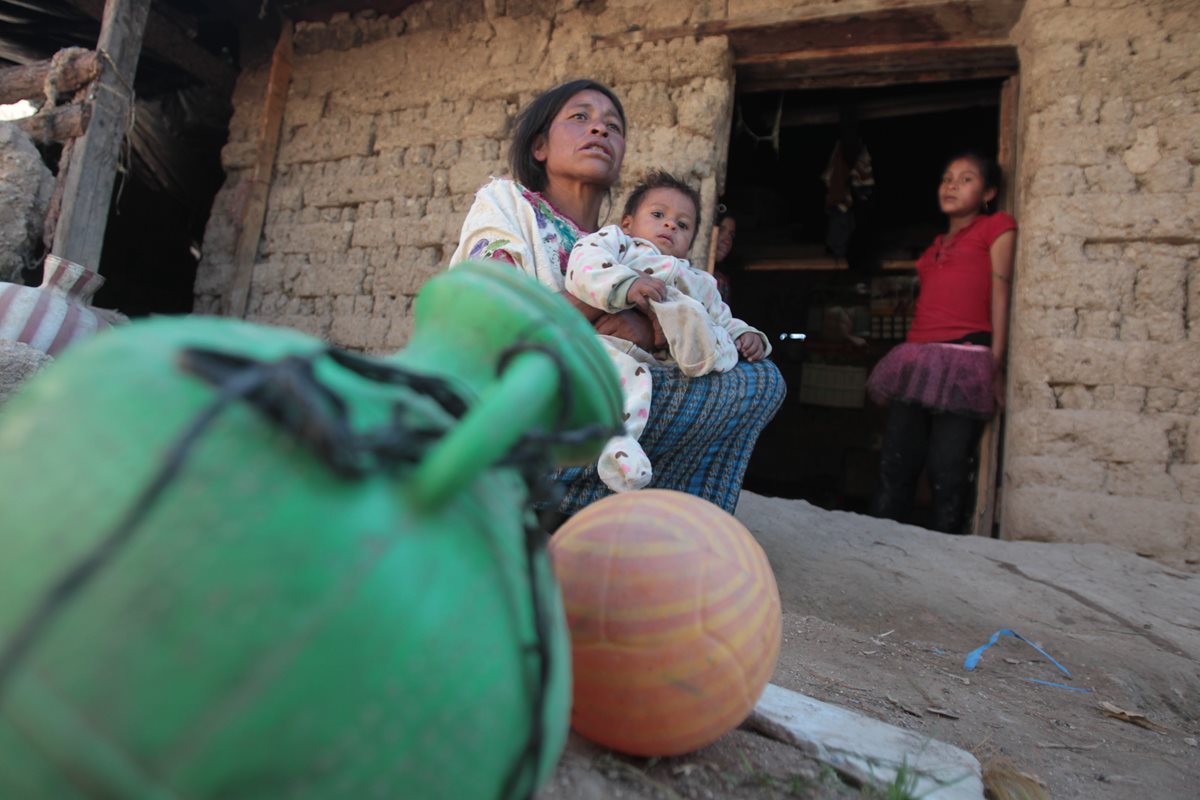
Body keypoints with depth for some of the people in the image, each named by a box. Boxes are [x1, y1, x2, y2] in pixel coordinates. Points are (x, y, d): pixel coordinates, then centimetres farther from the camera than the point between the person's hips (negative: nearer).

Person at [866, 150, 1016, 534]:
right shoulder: (937, 244, 25)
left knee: (946, 473, -6)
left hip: (963, 361, -6)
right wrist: (909, 359, 16)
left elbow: (1000, 296, 0)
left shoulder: (996, 227, 9)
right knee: (894, 466, 3)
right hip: (916, 359, 6)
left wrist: (996, 364, -9)